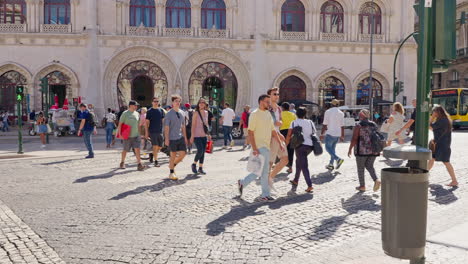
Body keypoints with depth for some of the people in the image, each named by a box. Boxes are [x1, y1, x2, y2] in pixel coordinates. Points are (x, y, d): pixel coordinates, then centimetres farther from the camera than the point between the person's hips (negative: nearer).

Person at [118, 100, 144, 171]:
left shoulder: (137, 114, 9)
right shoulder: (125, 114, -6)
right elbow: (120, 124, -6)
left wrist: (139, 133, 16)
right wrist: (120, 133, -12)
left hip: (136, 135, 3)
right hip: (127, 136, -3)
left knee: (137, 149, -7)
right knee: (125, 150, 9)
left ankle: (139, 165, -8)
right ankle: (122, 162, 29)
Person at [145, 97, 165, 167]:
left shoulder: (161, 110, 9)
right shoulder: (149, 111, -1)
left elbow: (163, 121, 13)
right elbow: (147, 122, -1)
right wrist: (147, 132, -6)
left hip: (160, 131, 4)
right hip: (152, 132, -4)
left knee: (160, 147, 7)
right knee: (155, 146, -9)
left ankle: (152, 155, 32)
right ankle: (156, 161, -1)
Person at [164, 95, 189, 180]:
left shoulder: (182, 112, 10)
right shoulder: (169, 114, -7)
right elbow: (166, 127, -8)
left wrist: (185, 137, 15)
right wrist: (166, 139, -13)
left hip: (181, 137, 5)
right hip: (172, 138, -5)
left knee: (183, 154, 1)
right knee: (173, 155, 2)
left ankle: (173, 165, 27)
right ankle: (171, 173, 16)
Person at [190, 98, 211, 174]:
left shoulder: (206, 113, 11)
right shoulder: (196, 113, -6)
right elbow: (193, 125, -9)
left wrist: (208, 134, 16)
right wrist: (192, 136, -14)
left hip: (204, 135, 6)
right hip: (197, 135, -6)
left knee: (203, 152, 6)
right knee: (200, 150, -13)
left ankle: (200, 168, 14)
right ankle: (194, 164, 11)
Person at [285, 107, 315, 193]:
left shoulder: (294, 122, 3)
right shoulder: (310, 122, 14)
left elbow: (289, 135, -3)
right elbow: (314, 133, 12)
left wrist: (286, 145, 7)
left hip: (300, 145, -5)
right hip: (310, 145, 5)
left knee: (304, 166, -4)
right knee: (298, 161, 25)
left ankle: (310, 185, -15)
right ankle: (295, 180, 34)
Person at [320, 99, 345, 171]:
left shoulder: (328, 112, -6)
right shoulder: (341, 113, 6)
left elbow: (325, 124, -8)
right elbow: (342, 126, 7)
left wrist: (322, 134, -1)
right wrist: (342, 136, 14)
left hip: (330, 133, -5)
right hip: (338, 134, 5)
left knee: (328, 147, 1)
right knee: (333, 148, 14)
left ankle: (338, 159, -18)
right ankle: (331, 164, 14)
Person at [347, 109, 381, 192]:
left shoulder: (358, 126, -9)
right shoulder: (374, 125, 7)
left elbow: (354, 139, -14)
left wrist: (350, 149, -7)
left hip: (362, 150, -5)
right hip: (373, 150, 5)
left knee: (360, 167, 9)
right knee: (369, 166, 17)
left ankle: (362, 186, 14)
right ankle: (376, 180, -4)